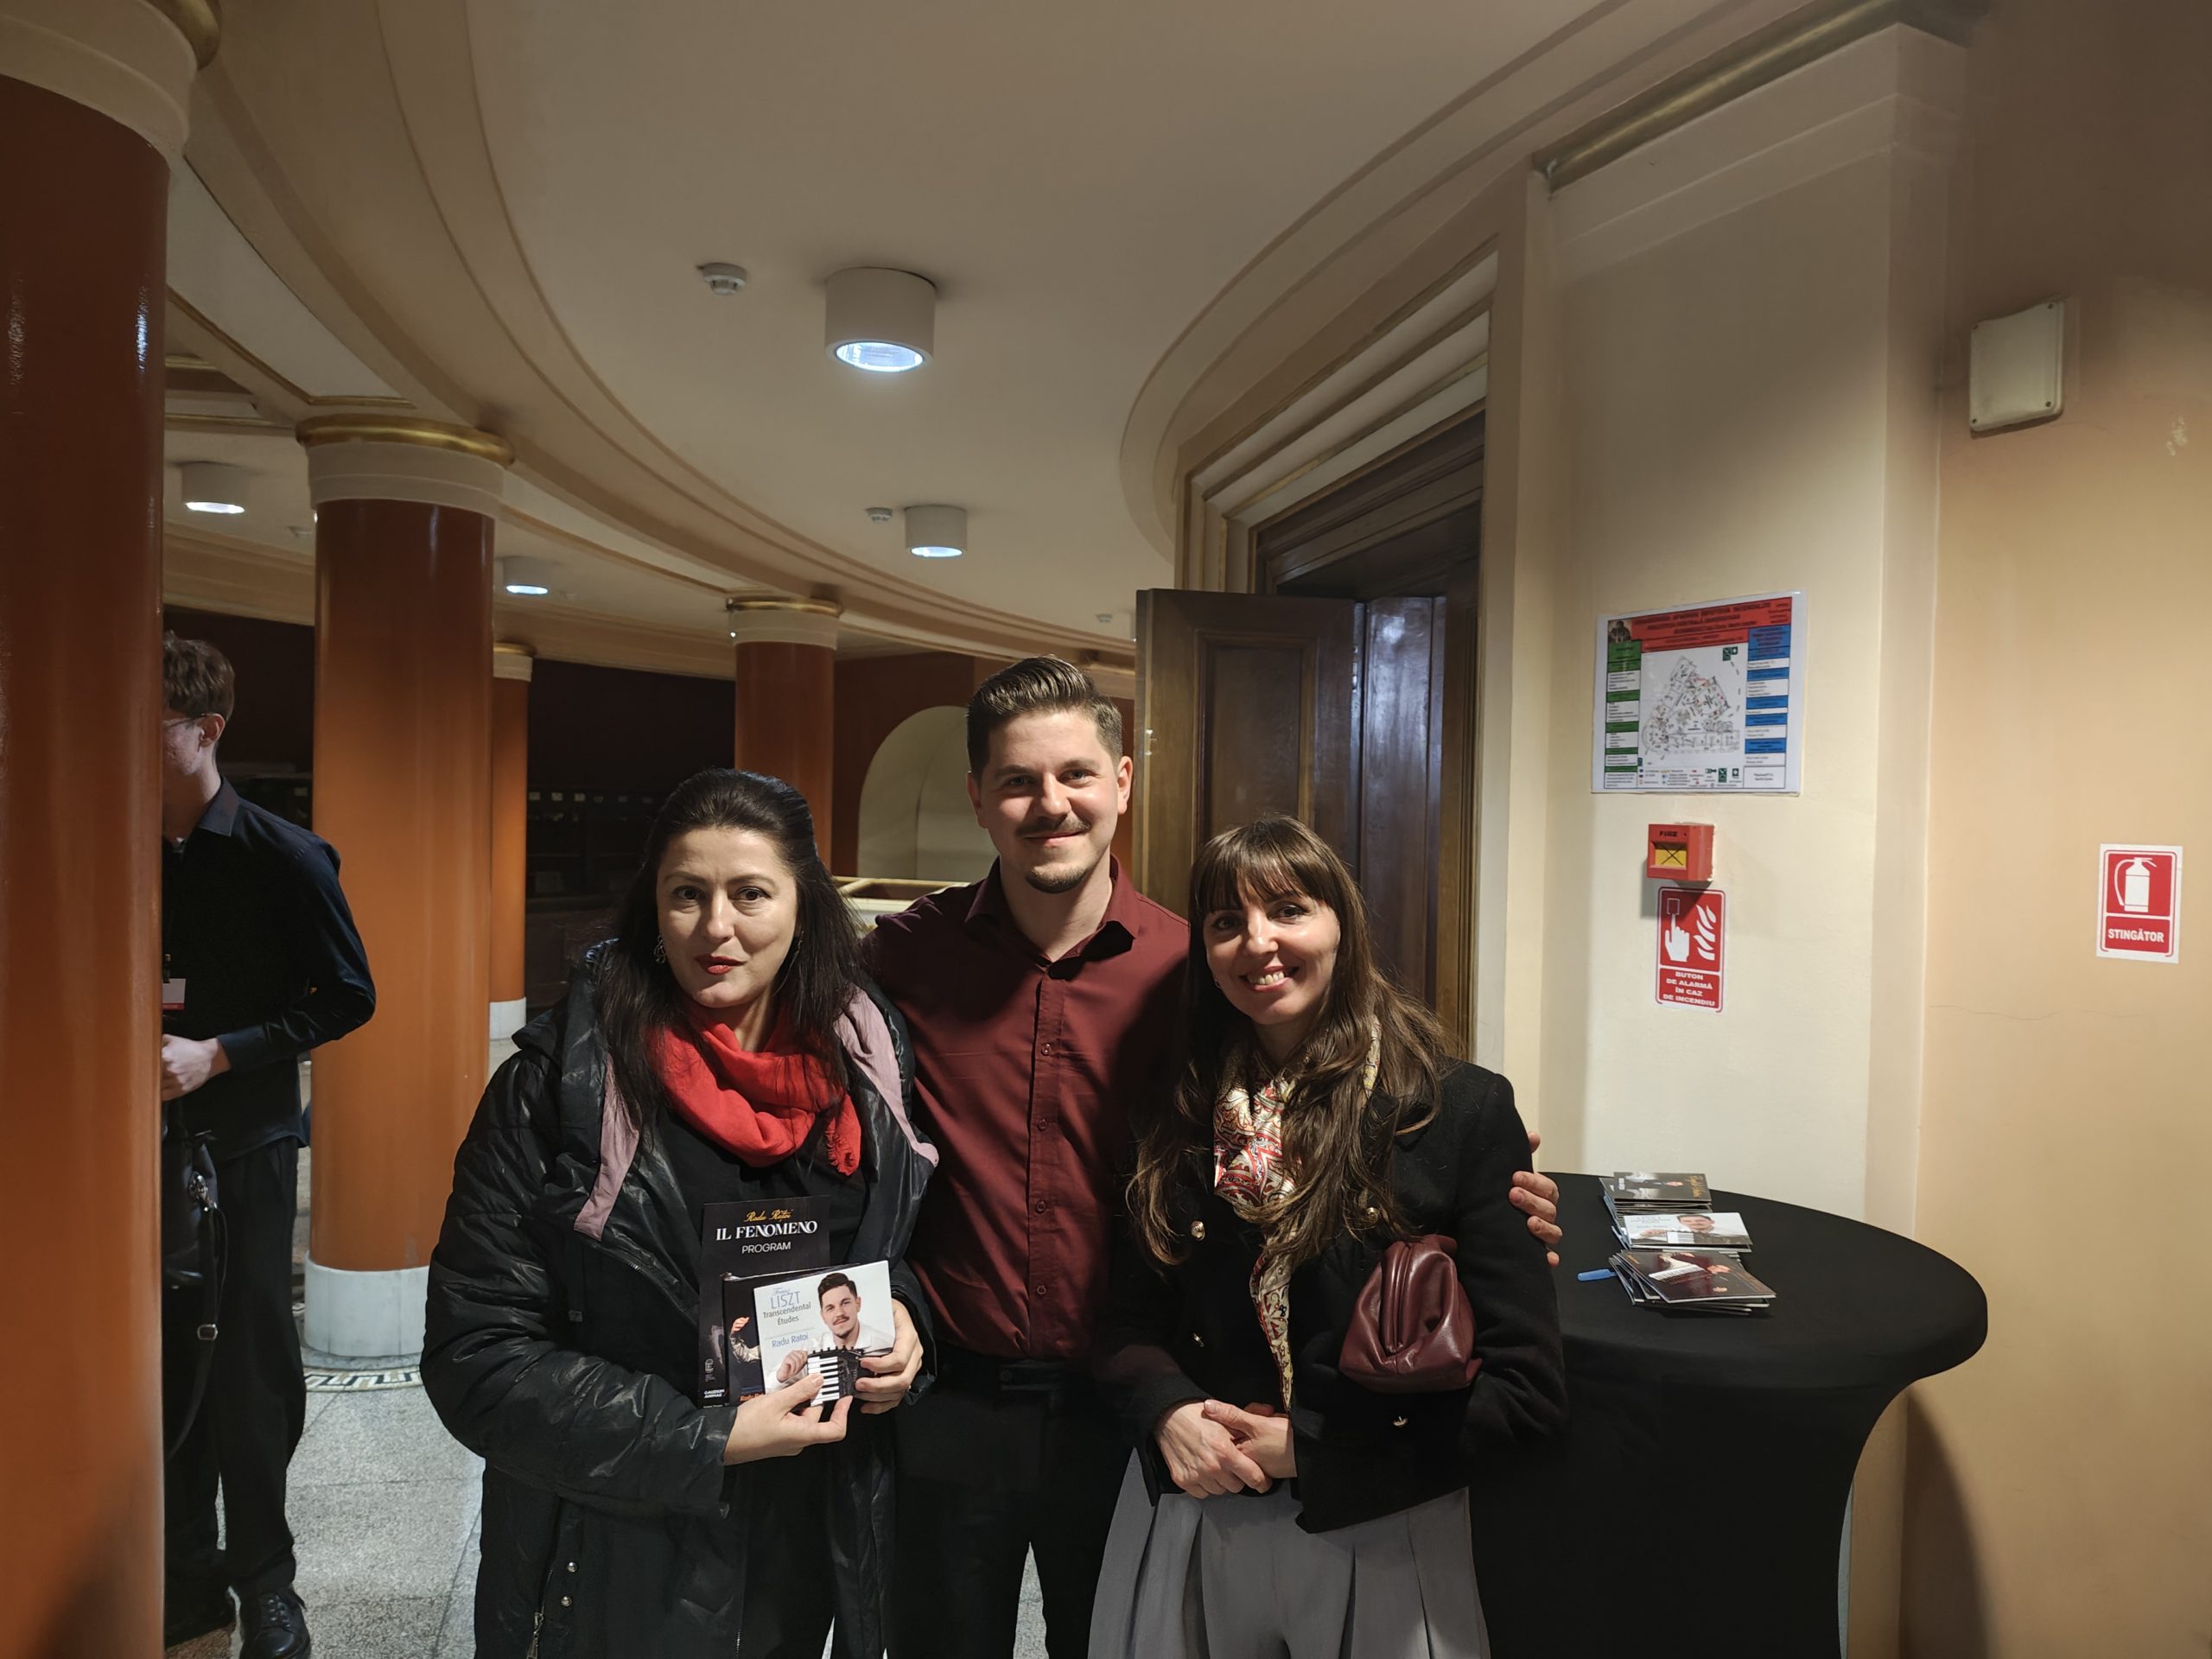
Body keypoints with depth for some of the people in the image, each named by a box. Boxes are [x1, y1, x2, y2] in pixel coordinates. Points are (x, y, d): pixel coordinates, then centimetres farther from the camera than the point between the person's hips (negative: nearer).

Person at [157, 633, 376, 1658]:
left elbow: (347, 997, -8)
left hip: (244, 1143, -4)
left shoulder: (282, 856, -9)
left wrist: (219, 1055, -17)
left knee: (250, 1375, 5)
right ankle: (189, 1575, 28)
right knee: (166, 1366, 12)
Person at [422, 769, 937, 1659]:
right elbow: (476, 1359, -15)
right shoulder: (558, 1086, -16)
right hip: (620, 1568, -3)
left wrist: (903, 1315, -11)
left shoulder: (866, 1063, -5)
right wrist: (707, 1442, -20)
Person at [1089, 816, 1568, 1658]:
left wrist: (1306, 1449, -15)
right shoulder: (1182, 1115, -1)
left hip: (1380, 1536, -3)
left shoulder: (1463, 1109, -12)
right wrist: (1170, 1415, -14)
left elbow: (1524, 1387, -13)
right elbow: (1132, 1321, 6)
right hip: (1186, 1525, 3)